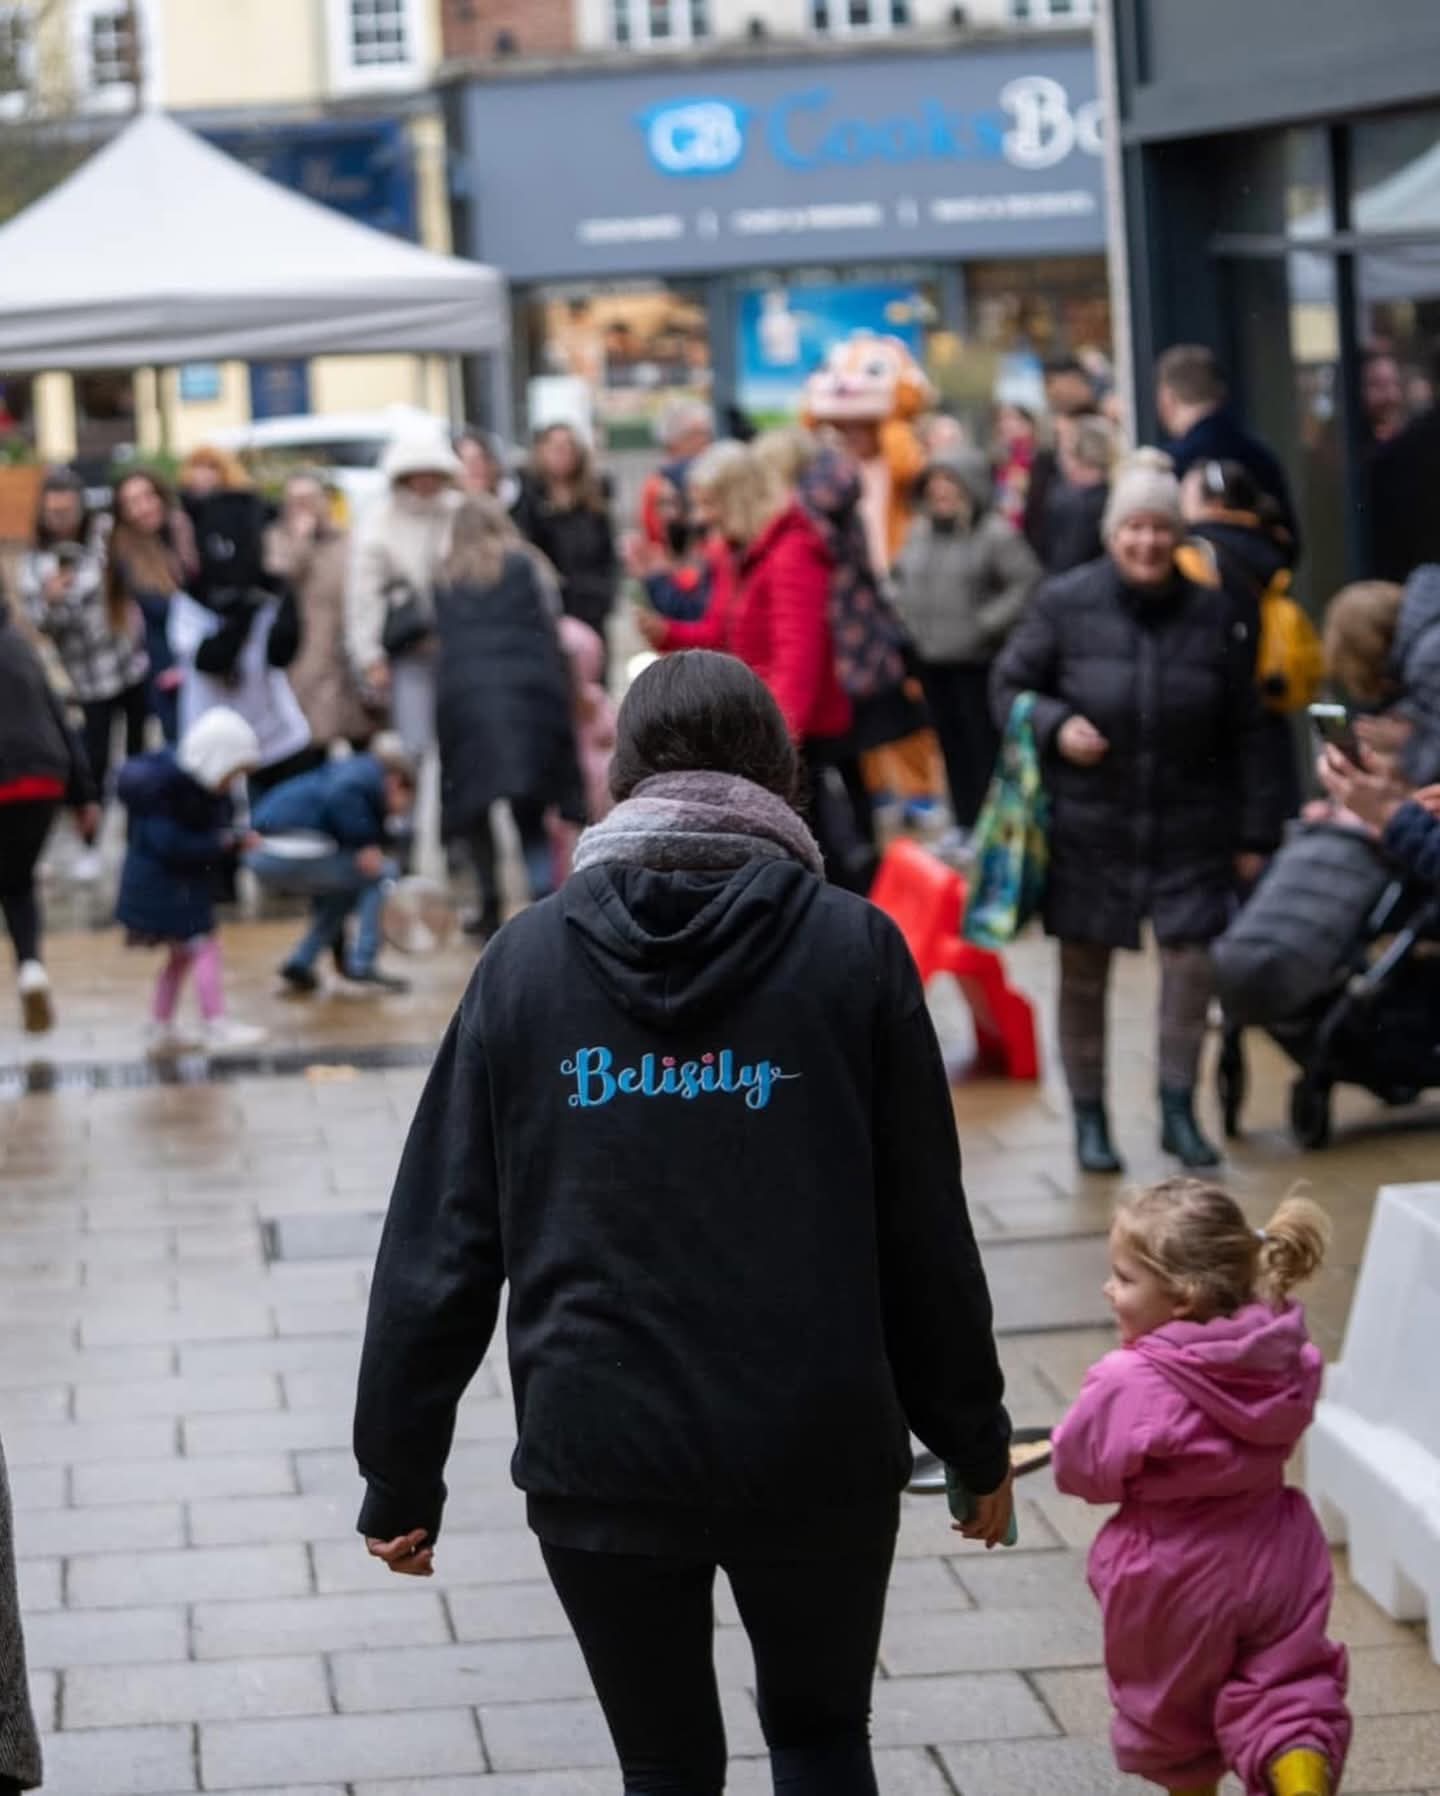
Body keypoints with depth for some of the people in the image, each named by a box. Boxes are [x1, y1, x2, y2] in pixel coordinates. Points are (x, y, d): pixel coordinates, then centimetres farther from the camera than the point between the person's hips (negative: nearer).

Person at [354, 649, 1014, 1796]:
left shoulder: (528, 959, 1)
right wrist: (975, 1441, 10)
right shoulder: (853, 950, -3)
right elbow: (926, 1228, -1)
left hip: (600, 1456, 1)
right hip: (818, 1450, -1)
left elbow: (440, 1241, 0)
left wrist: (401, 1477, 7)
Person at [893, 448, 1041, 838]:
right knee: (951, 743, 12)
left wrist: (988, 622, -16)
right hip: (931, 659, 7)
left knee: (984, 744, -5)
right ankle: (964, 824, 20)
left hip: (977, 661, -7)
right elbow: (902, 577, 26)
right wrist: (906, 614, 11)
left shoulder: (996, 534, -10)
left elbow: (1028, 581, -14)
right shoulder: (921, 532, 12)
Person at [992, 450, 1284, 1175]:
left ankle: (1178, 1108, 13)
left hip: (1189, 829, 1)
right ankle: (1090, 1120, 21)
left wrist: (1254, 831, 4)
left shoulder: (1212, 613, -3)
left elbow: (1244, 733, 4)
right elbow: (1008, 685, 3)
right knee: (1083, 974, 6)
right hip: (1087, 825, -1)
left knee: (1190, 959, -5)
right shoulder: (1064, 604, -7)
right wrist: (1055, 726, -17)